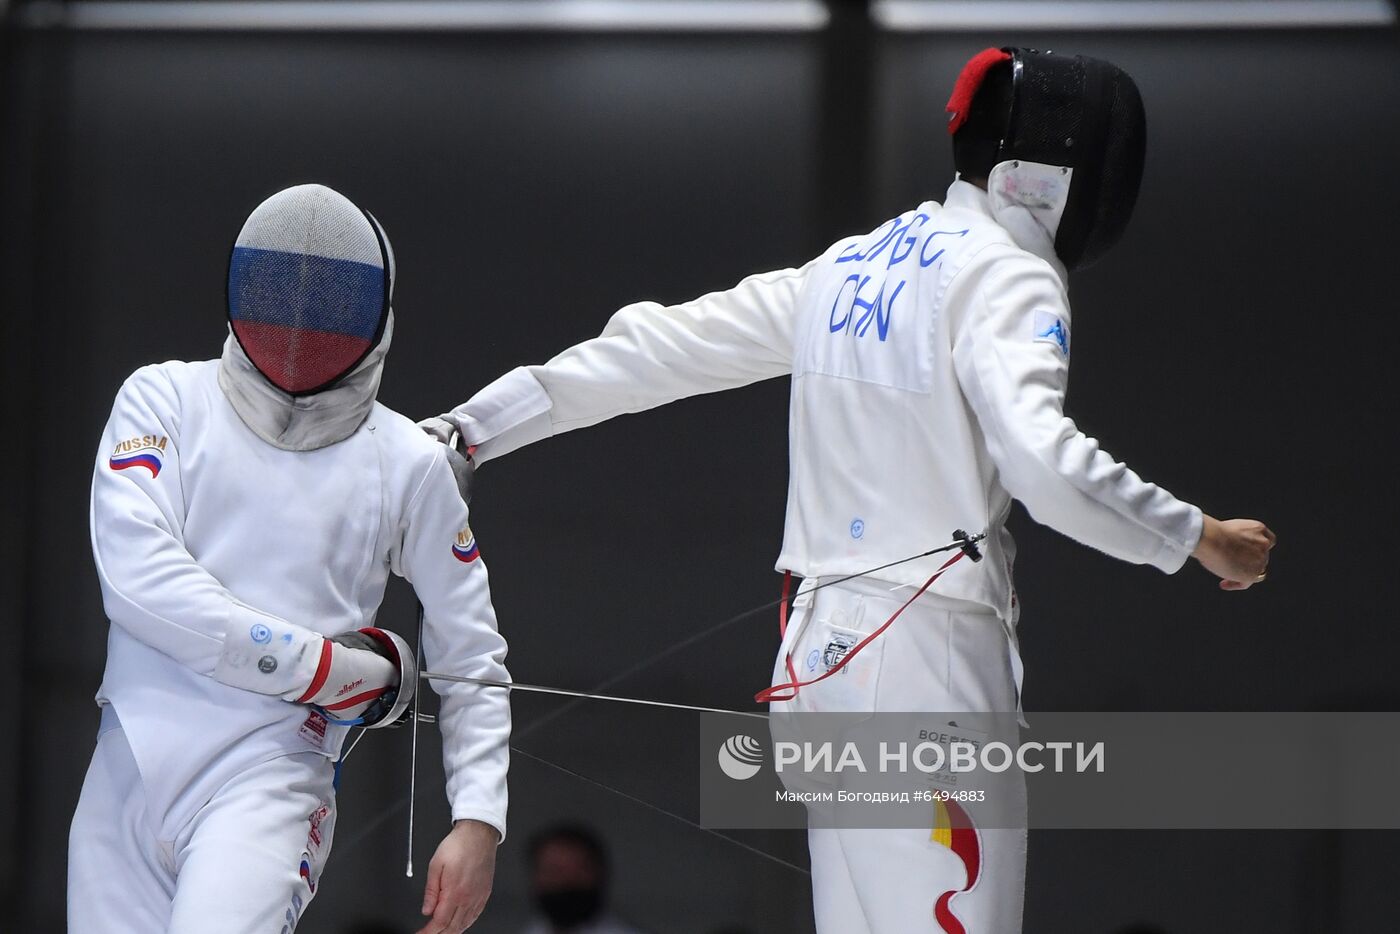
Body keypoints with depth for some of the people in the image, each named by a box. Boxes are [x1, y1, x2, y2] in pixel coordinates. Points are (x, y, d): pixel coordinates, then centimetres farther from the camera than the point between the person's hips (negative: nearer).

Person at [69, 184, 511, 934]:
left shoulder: (407, 464, 6)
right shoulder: (164, 401, 5)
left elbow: (470, 658, 12)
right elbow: (137, 573, -11)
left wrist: (479, 819, -1)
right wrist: (336, 670, -12)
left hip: (267, 779, -2)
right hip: (125, 778, 2)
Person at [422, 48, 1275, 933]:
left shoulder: (852, 265, 13)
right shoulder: (1003, 278, -11)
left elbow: (653, 350, 14)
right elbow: (1040, 460, -27)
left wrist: (466, 430, 16)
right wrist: (1198, 538, -17)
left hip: (823, 647, 8)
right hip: (928, 656, -8)